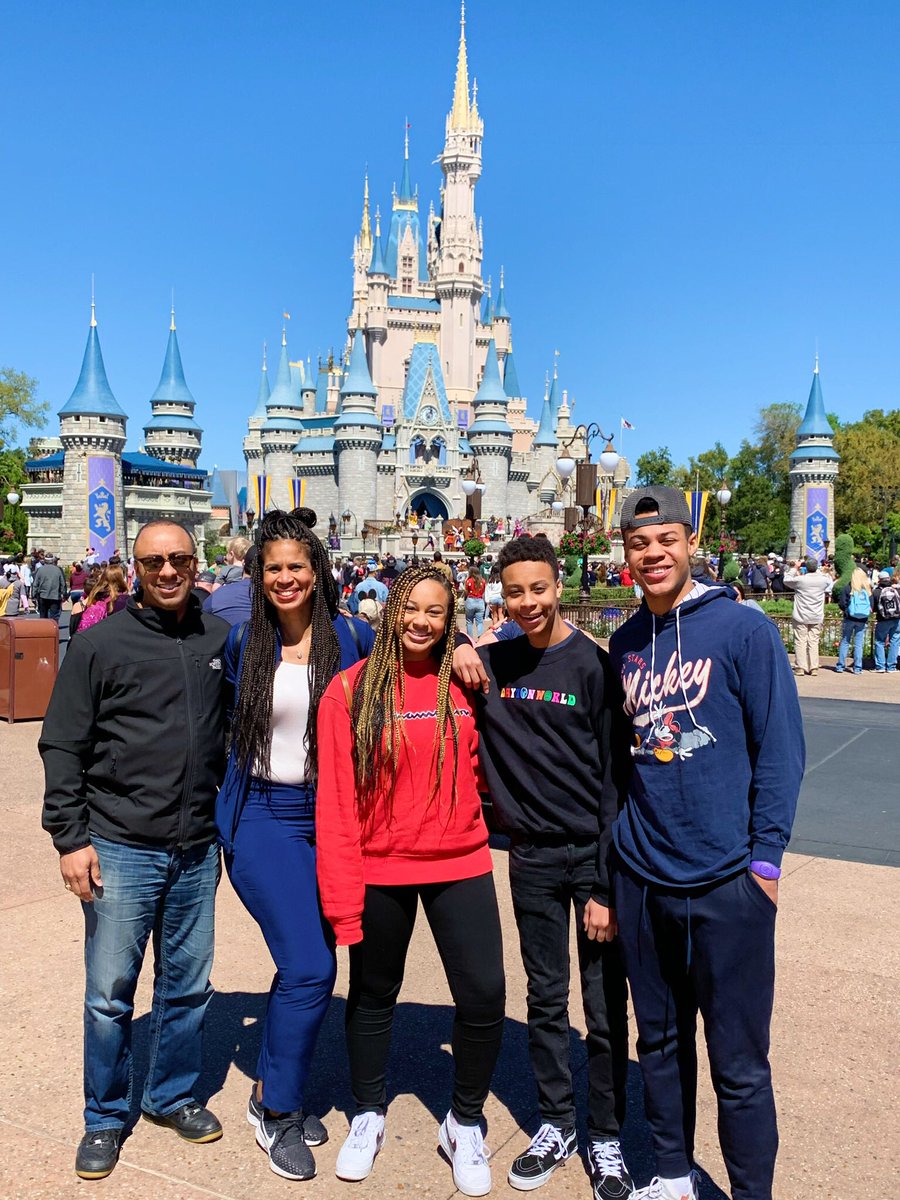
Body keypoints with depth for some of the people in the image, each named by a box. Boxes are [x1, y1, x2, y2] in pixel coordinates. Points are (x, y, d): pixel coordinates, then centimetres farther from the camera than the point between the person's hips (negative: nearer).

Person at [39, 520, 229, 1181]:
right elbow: (63, 746, -4)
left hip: (198, 850, 3)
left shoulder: (220, 637, 3)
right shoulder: (101, 642, -6)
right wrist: (70, 838, -8)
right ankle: (106, 1118, 28)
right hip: (120, 848, -3)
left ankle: (175, 1095, 36)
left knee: (188, 985, 15)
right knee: (110, 993, 7)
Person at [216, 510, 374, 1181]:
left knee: (306, 963, 10)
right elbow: (227, 721, 13)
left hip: (328, 817, 2)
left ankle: (275, 1090, 34)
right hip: (261, 816, -2)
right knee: (310, 967, -8)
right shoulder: (242, 640, -1)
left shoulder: (353, 637, -2)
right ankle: (278, 1113, 14)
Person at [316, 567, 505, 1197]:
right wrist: (342, 897, -12)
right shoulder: (352, 689, -9)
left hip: (460, 865, 1)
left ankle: (465, 1123, 28)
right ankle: (369, 1116, 42)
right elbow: (336, 802, -10)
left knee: (484, 997, 0)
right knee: (373, 996, 17)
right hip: (379, 870, -1)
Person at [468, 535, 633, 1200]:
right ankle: (556, 1124, 33)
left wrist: (605, 885, -12)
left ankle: (606, 1138, 26)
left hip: (593, 854, -3)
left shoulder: (593, 664, -9)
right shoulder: (493, 663, 2)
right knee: (546, 1000, 15)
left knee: (605, 1008, 7)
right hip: (532, 857, 3)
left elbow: (615, 780, -10)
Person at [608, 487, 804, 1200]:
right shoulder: (623, 645, 7)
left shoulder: (745, 629, -7)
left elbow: (780, 748, -7)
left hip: (726, 881, -4)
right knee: (660, 1040, 18)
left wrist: (765, 854, -10)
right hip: (642, 877, 5)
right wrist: (621, 841, 11)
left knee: (739, 1062, 6)